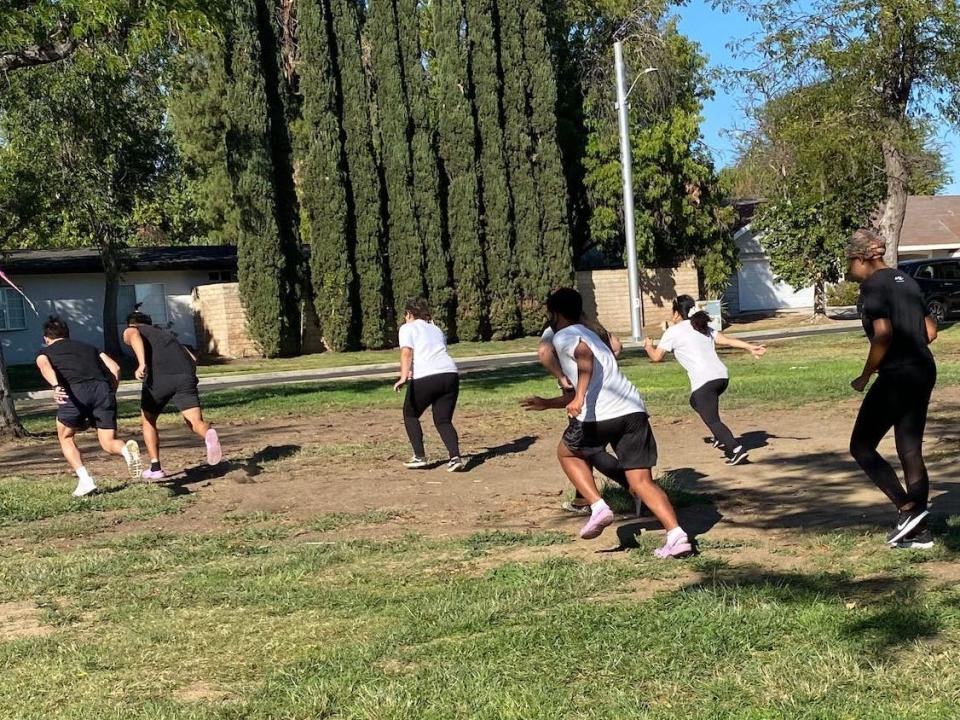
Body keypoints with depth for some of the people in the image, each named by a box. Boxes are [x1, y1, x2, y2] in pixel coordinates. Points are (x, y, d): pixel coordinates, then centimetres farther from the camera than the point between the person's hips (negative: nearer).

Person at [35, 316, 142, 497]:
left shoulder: (45, 351, 25)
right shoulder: (89, 347, 34)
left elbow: (44, 365, -1)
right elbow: (115, 368, 19)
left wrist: (56, 386, -18)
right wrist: (111, 395, 26)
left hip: (75, 390, -2)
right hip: (103, 388, 2)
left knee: (66, 437, 22)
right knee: (108, 443, 10)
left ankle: (85, 480, 6)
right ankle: (127, 449, -25)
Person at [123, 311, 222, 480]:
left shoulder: (130, 330, 24)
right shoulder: (166, 333, 38)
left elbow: (135, 336, -4)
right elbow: (192, 358, 25)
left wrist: (142, 364, -17)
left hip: (158, 377, -3)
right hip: (185, 375, 3)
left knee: (148, 421, 20)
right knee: (196, 422, -4)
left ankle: (155, 468, 17)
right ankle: (209, 435, -38)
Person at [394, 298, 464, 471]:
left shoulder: (408, 328, 9)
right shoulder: (436, 329, 28)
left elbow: (406, 352, -7)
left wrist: (403, 377, -19)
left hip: (425, 378, -5)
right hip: (450, 374, 5)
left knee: (410, 415, 17)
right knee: (443, 420, 13)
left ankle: (420, 457, 10)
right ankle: (455, 457, -6)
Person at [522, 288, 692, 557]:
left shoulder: (563, 336, 7)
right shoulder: (588, 334, 33)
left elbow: (586, 355, -18)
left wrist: (579, 397, -26)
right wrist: (547, 403, 47)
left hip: (601, 414, -7)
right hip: (634, 410, 7)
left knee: (567, 453, 22)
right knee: (643, 482, 6)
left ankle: (598, 508, 6)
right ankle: (677, 537, -11)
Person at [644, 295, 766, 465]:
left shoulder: (673, 332, 5)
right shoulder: (703, 328, 24)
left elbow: (656, 357, 6)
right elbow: (727, 340, 11)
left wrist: (648, 346, 27)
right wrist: (750, 347, 4)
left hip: (704, 381, -8)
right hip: (722, 375, 8)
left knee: (712, 420, -4)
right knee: (696, 401, 32)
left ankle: (736, 449, -21)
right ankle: (721, 438, 30)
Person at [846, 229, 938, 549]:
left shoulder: (873, 285, -10)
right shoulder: (906, 281, 15)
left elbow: (883, 334, -21)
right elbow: (930, 331, 18)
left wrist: (865, 376, -11)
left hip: (896, 377, -8)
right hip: (924, 372, 9)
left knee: (861, 446, 3)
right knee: (911, 451, 12)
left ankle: (908, 508, -5)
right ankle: (919, 531, 13)